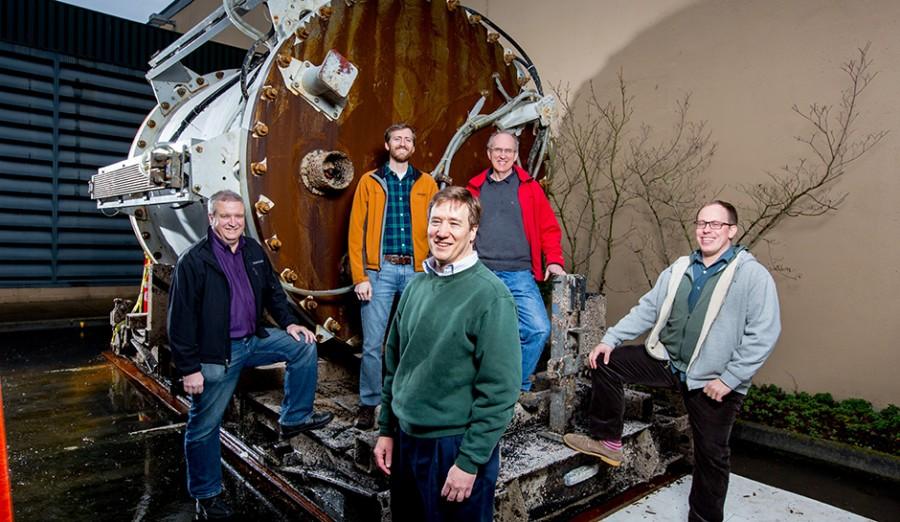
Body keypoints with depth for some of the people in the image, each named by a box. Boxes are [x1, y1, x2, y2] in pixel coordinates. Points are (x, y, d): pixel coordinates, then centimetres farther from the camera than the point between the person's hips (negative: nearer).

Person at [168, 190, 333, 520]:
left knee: (304, 345, 0)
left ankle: (295, 418, 12)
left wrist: (288, 322, 5)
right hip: (215, 354, -6)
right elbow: (181, 318, -16)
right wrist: (189, 368, -16)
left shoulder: (253, 251, 5)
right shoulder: (194, 260, -15)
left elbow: (272, 290, 17)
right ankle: (206, 495, 26)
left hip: (253, 340, 6)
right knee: (204, 427, 5)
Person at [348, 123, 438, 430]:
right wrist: (359, 277, -6)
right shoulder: (369, 182, 7)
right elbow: (356, 231, 2)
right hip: (380, 270, -1)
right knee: (372, 344, 0)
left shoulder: (426, 184, 12)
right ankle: (368, 404, 17)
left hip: (417, 272, 1)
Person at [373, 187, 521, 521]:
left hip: (456, 444, -6)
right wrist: (386, 430, 10)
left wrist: (469, 461, -16)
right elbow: (394, 363, 10)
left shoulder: (490, 295, -16)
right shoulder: (417, 286, 3)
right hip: (407, 438, 6)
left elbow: (499, 390, -18)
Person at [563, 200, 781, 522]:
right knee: (605, 362, -4)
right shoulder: (680, 268, 6)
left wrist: (729, 379, -18)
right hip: (667, 360, 5)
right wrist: (610, 339, -5)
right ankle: (608, 441, 9)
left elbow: (763, 334, -17)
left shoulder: (753, 275, -11)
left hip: (713, 381, -4)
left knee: (711, 455, 8)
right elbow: (647, 309, 4)